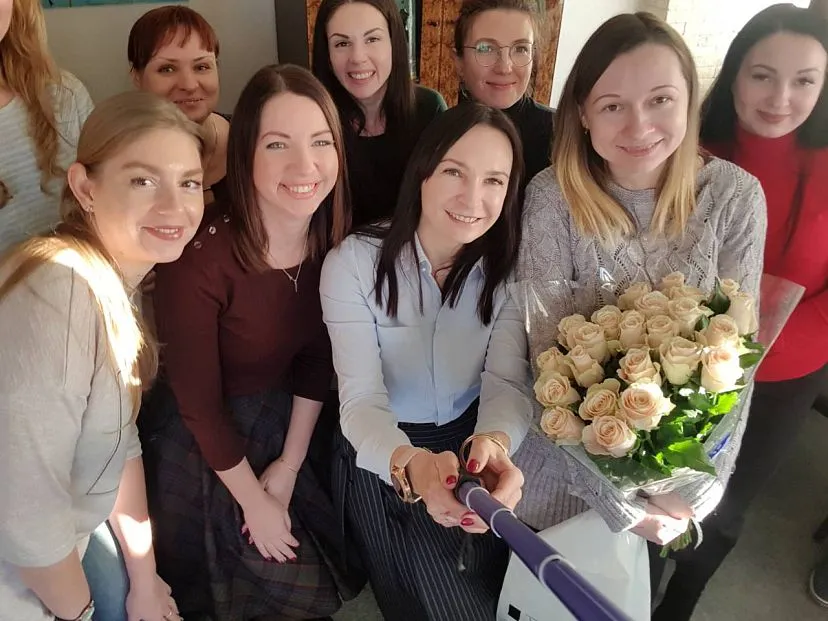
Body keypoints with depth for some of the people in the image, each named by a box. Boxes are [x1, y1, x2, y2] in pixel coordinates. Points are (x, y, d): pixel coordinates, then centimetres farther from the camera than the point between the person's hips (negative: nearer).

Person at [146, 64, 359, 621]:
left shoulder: (334, 243, -14)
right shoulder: (200, 259, -32)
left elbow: (317, 359, -4)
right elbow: (197, 402, -21)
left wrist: (290, 465, -4)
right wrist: (255, 503, -11)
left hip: (290, 427, 5)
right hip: (207, 450, -4)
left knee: (337, 573, 21)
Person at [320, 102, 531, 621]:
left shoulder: (509, 265, -10)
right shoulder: (354, 263, -19)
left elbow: (507, 384, -19)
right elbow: (361, 401, -24)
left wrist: (495, 443, -44)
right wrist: (412, 464, -48)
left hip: (475, 448, 3)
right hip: (384, 460, -2)